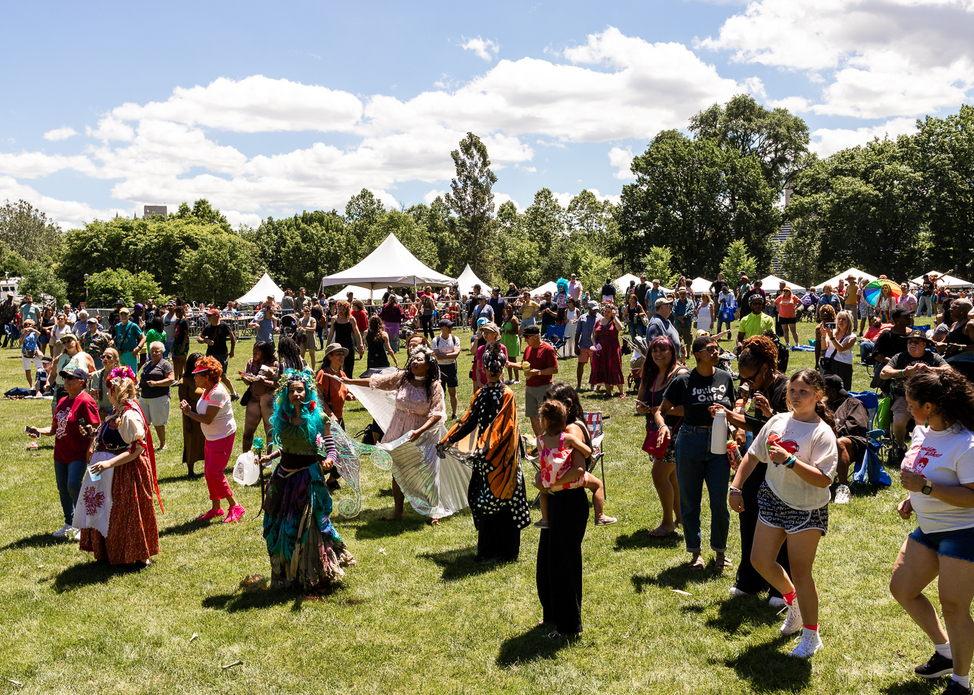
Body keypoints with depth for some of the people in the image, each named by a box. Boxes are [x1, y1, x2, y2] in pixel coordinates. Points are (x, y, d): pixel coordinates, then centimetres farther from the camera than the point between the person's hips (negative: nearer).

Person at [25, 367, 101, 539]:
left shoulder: (85, 402, -13)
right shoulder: (62, 402, 13)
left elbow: (96, 428, -15)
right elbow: (54, 428, 18)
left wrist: (89, 431, -34)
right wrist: (39, 431, 3)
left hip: (78, 454, -9)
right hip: (60, 453, 9)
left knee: (73, 485, -18)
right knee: (63, 489, 12)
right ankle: (70, 525, 26)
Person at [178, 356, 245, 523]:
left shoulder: (217, 393, -23)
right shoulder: (207, 390, 8)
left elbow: (208, 419, -24)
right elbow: (203, 414, 10)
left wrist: (189, 413, -14)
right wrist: (189, 410, -5)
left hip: (223, 436, -10)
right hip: (212, 437, 10)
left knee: (214, 473, -10)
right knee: (208, 473, 12)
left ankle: (235, 507, -1)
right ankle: (216, 508, 24)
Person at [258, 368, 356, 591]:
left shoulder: (318, 418, -9)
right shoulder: (282, 417, 6)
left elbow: (331, 448, -9)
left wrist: (329, 460, -29)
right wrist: (269, 457, 8)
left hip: (308, 476, -5)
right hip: (285, 474, 5)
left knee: (308, 526, -1)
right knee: (282, 526, 11)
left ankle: (315, 577, 15)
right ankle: (286, 574, 28)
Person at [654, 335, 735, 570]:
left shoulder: (725, 378, 3)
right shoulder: (683, 381, -6)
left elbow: (731, 411, 15)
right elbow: (661, 411, -2)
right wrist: (662, 425, -23)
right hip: (691, 443, -2)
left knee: (719, 501, 1)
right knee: (690, 502, 6)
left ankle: (720, 550, 23)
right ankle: (695, 552, 23)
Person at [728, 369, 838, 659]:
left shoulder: (822, 433, -16)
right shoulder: (778, 421, 2)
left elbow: (823, 479, -26)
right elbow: (753, 454, 11)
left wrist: (789, 460, -33)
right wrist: (735, 487, 5)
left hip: (806, 509, -6)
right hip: (773, 499, 6)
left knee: (800, 570, -2)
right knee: (760, 560, 10)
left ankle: (811, 636, 16)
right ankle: (793, 601, 37)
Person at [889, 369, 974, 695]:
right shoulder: (921, 432, 4)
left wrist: (924, 487, -30)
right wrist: (912, 500, 6)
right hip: (927, 528, 9)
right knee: (901, 589, 12)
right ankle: (944, 653, 30)